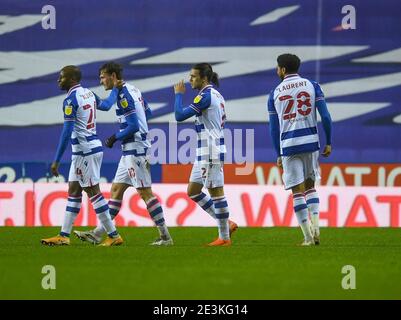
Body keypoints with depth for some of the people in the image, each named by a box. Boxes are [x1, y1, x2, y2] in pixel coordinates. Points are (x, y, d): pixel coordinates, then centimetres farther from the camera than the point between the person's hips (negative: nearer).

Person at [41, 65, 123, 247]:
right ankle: (64, 235, 16)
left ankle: (113, 235, -3)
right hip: (93, 145, 10)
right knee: (73, 190, 13)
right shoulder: (88, 93, 9)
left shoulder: (71, 100, -16)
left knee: (93, 191, -5)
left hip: (85, 150, -10)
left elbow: (67, 132, -21)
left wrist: (56, 161, -20)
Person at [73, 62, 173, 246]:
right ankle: (98, 234, 13)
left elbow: (133, 126, -22)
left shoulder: (123, 95, -16)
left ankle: (165, 236, -3)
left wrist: (115, 138, -9)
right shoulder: (132, 90, 12)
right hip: (130, 151, 10)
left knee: (145, 192, -7)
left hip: (136, 150, -10)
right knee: (116, 190, 10)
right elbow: (147, 112, 24)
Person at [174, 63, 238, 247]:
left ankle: (224, 237, 0)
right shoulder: (216, 95, 16)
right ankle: (226, 224, 15)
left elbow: (179, 115, -18)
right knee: (192, 191, 12)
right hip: (204, 152, 10)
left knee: (216, 191, -5)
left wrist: (178, 94, -5)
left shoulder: (206, 96, -15)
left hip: (210, 152, -10)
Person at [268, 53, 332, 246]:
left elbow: (274, 129, 9)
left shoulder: (275, 93, 7)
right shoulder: (312, 86, 5)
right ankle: (315, 227, 0)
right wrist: (328, 143, 5)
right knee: (310, 186, 17)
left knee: (297, 191, 3)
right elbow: (325, 117, -3)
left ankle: (308, 237, -1)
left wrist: (279, 155, 15)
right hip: (310, 142, 1)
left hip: (288, 145, -1)